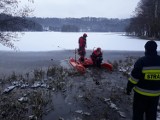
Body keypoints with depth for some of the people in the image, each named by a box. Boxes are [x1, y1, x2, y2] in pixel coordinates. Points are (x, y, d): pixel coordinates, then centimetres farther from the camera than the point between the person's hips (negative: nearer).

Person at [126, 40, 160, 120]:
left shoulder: (141, 61, -18)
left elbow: (134, 77, -15)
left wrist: (129, 88, -3)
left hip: (141, 93, -4)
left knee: (138, 112, 11)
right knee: (152, 113, 20)